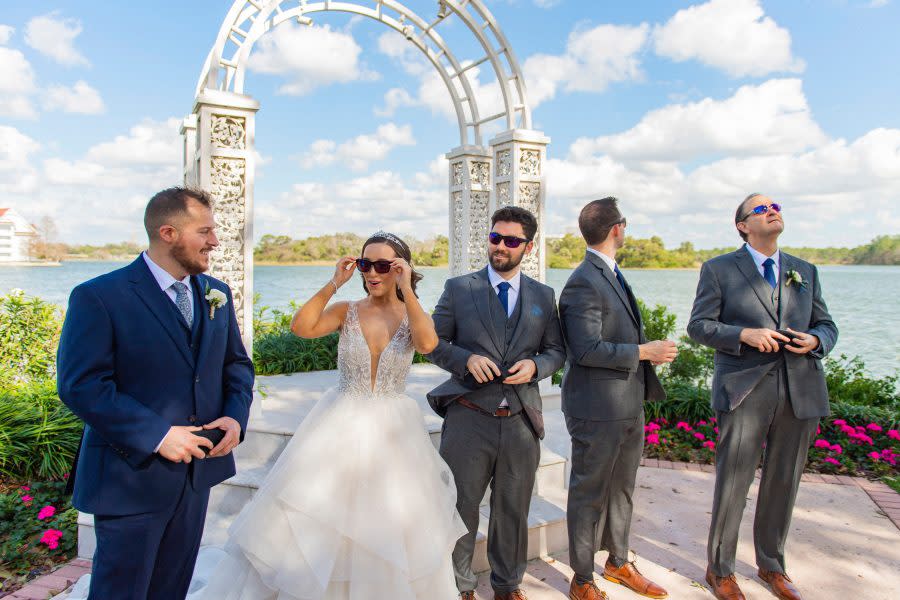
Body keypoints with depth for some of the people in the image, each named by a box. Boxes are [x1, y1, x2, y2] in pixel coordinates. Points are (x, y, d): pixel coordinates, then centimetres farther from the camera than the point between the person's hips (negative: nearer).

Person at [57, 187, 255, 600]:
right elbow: (80, 386, -19)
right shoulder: (98, 297, -14)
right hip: (132, 476, -5)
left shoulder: (217, 295, 6)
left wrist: (235, 415, -6)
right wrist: (157, 435, -23)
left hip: (198, 466, 6)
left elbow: (236, 363, 12)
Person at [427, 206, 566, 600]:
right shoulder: (459, 288, 1)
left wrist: (535, 366, -10)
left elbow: (556, 351, 11)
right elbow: (433, 343, 1)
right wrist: (466, 359, -17)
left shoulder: (543, 296, 8)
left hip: (521, 421, 2)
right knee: (461, 507, 11)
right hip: (468, 419, -2)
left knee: (513, 510, 17)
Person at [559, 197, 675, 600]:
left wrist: (649, 350, 5)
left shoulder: (612, 275, 13)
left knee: (621, 489, 22)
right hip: (597, 410, -9)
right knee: (590, 494, 6)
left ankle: (619, 563, 41)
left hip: (629, 405, 9)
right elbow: (587, 350, -24)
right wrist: (643, 351, -18)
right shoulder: (584, 283, -19)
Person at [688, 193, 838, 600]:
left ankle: (771, 565, 33)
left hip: (800, 392, 4)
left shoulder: (805, 272, 15)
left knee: (783, 485, 14)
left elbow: (827, 325, 16)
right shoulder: (719, 269, 3)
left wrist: (815, 340, -7)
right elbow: (698, 325, -2)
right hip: (744, 390, -4)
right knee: (732, 484, 1)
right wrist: (744, 334, -17)